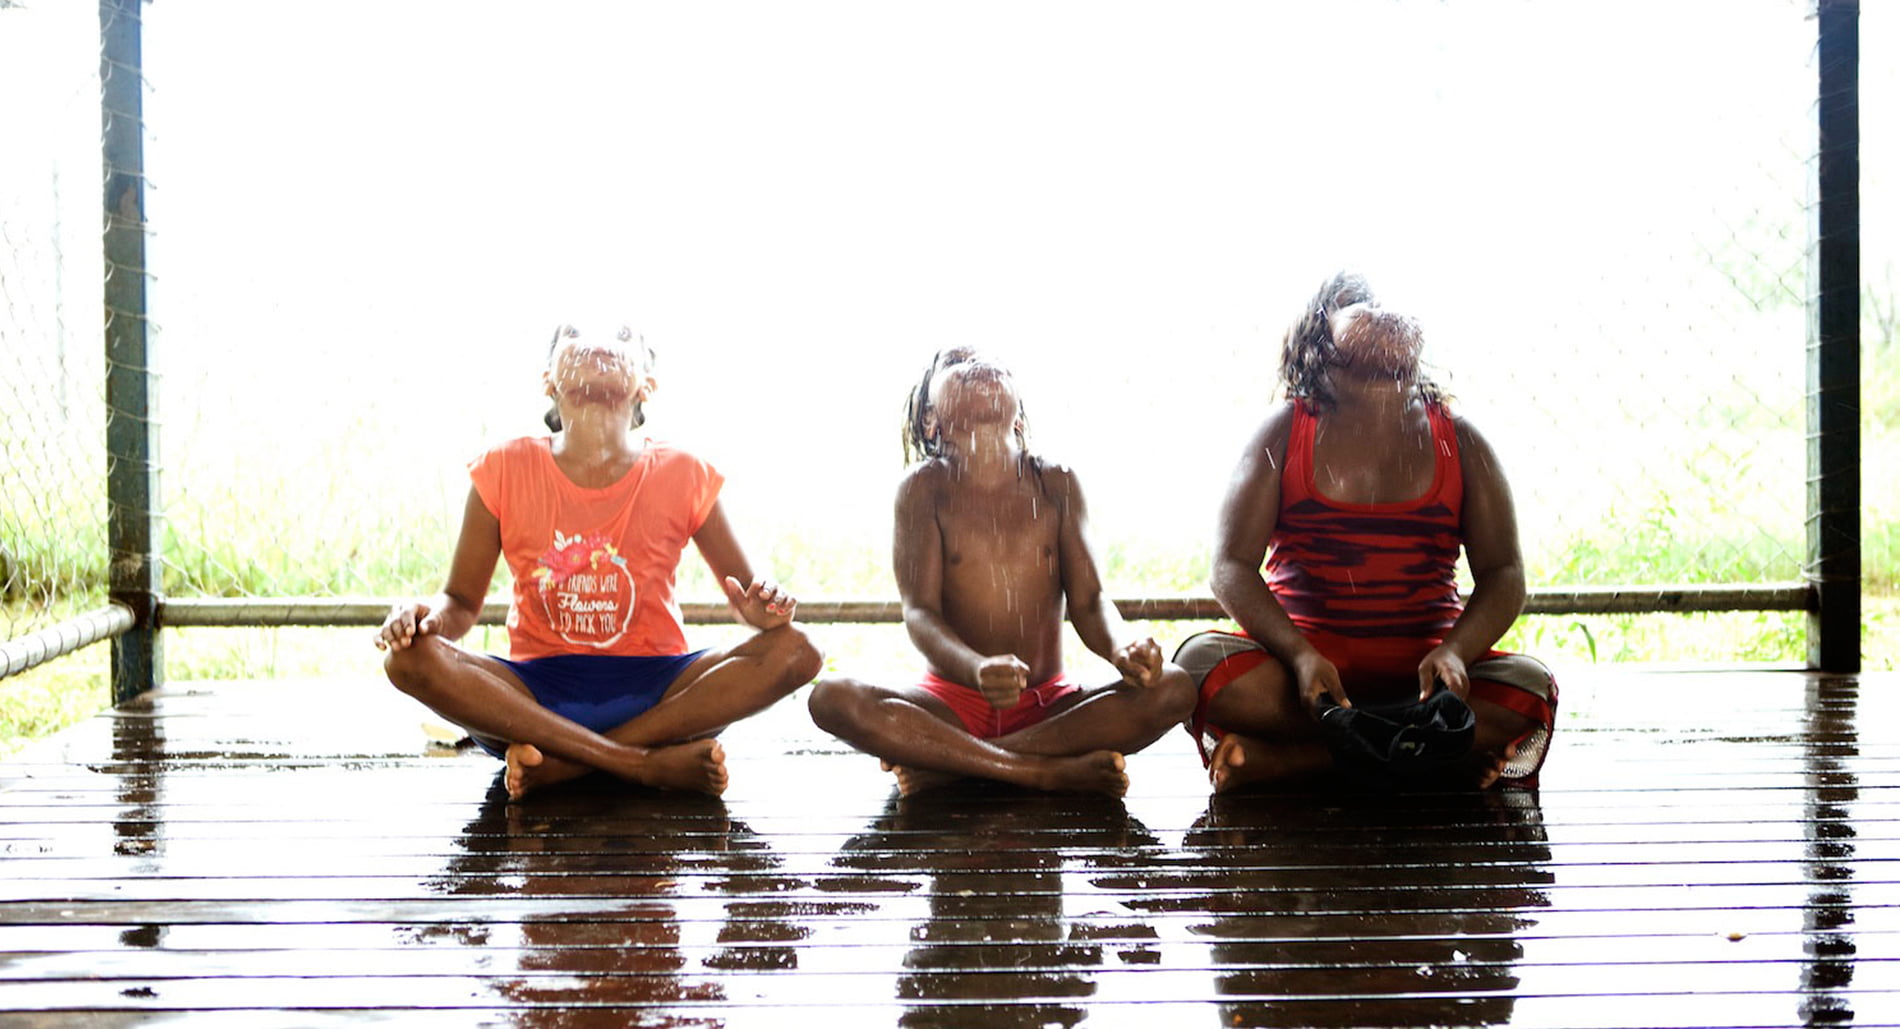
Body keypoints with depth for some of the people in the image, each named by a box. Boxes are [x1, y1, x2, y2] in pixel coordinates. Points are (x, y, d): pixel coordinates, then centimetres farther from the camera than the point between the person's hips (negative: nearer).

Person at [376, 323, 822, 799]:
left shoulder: (682, 475, 1)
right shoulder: (505, 471, 1)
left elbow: (745, 594, 7)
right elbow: (463, 601, 4)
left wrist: (761, 608, -18)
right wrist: (434, 613, -20)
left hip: (654, 690, 1)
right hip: (536, 695, 0)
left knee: (794, 650, -25)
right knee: (411, 657, -29)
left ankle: (556, 764, -28)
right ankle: (649, 763, -33)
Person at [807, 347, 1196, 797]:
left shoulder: (1055, 484, 4)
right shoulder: (926, 486, -2)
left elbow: (1088, 601, 1)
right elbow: (919, 612, -11)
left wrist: (1122, 647, -25)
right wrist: (978, 670, -33)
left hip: (1048, 707, 2)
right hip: (953, 702, -2)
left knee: (1173, 688, -24)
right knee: (832, 698, -29)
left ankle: (948, 765, -23)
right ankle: (1050, 771, -30)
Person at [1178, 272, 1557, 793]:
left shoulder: (1459, 441, 10)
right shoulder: (1286, 430, 6)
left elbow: (1503, 574, 3)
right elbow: (1232, 566, -3)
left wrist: (1454, 652, -19)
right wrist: (1300, 655, -21)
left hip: (1419, 670, 2)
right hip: (1302, 660, -1)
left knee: (1529, 690, -28)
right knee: (1202, 662, -30)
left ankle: (1279, 759, -29)